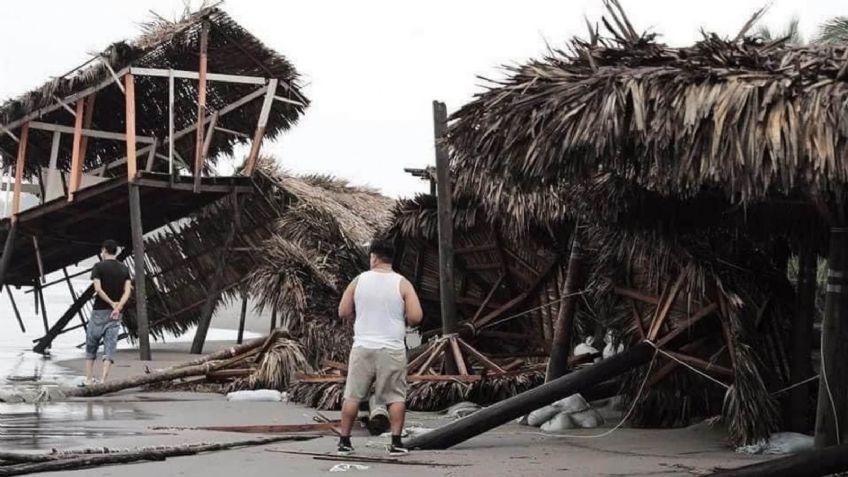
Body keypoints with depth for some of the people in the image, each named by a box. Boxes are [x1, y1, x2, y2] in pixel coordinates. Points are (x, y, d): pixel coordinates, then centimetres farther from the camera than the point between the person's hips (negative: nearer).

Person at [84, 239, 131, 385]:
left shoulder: (99, 267, -5)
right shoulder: (124, 269, 8)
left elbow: (98, 289, -16)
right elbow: (127, 291, -4)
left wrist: (112, 303, -10)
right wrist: (118, 307, -15)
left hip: (100, 310, -3)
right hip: (116, 313, 3)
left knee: (91, 344, 9)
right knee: (110, 345, 1)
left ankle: (88, 379, 7)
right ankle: (103, 380, -9)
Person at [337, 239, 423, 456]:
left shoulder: (359, 281, 1)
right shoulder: (402, 284, -2)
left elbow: (343, 312, 5)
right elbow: (416, 317, -9)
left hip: (363, 347, 1)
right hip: (392, 349, -1)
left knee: (353, 395, 9)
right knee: (396, 397, 7)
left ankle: (344, 441, 11)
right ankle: (396, 442, 4)